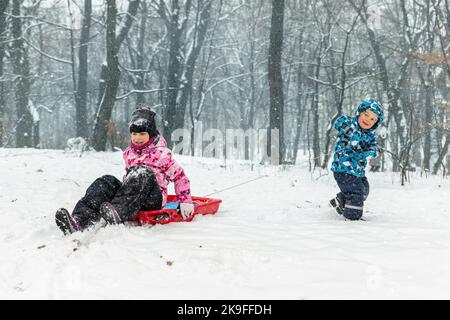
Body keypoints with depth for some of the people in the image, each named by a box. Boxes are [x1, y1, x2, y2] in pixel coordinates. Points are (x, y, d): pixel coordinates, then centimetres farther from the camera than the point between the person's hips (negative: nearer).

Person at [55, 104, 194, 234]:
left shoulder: (162, 153, 2)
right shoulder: (129, 153, 19)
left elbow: (180, 176, 4)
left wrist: (185, 201, 0)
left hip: (154, 199, -5)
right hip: (132, 197, 5)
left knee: (143, 172, -35)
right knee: (107, 182, -23)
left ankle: (117, 213, -58)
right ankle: (80, 220, -50)